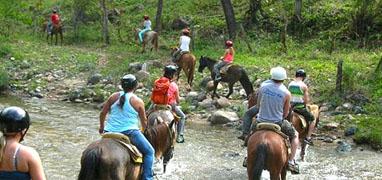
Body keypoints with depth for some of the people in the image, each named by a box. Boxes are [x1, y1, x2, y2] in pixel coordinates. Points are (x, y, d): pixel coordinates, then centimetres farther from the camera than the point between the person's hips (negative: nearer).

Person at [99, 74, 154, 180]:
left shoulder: (114, 97, 6)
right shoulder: (138, 101, -2)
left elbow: (102, 114, 12)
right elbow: (144, 122, 7)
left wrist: (102, 127, 29)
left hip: (110, 132, 4)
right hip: (130, 132, -4)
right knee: (149, 152, 10)